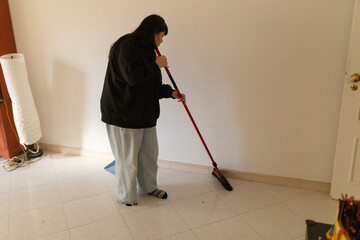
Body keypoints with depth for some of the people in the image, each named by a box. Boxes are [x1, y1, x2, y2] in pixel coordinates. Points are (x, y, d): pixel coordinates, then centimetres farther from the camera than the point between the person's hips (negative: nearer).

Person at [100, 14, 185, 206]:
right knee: (127, 157, 4)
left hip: (145, 112, 9)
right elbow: (133, 76, -28)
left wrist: (171, 92, 8)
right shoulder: (126, 45, -14)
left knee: (149, 153, 18)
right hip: (122, 113, -9)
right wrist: (156, 65, -15)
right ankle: (125, 196, 25)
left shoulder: (145, 49, 15)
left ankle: (148, 186, 38)